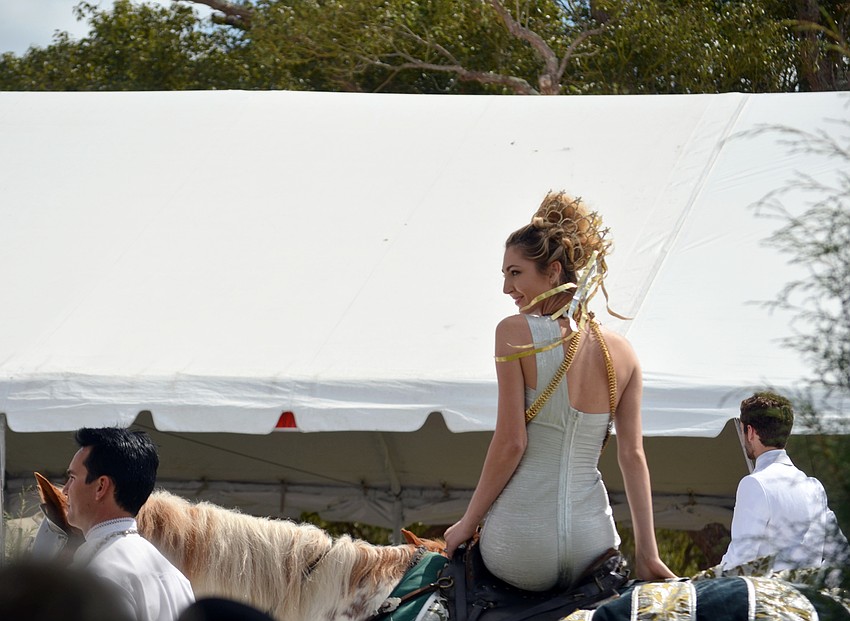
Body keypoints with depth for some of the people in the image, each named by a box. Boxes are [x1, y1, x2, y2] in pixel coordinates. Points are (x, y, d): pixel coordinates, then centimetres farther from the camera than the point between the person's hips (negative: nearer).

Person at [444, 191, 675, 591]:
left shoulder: (514, 332, -7)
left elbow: (510, 442, -11)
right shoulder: (621, 352, 5)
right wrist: (647, 555, 4)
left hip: (522, 552, -4)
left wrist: (467, 523, 0)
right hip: (591, 545, 4)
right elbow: (633, 455, 2)